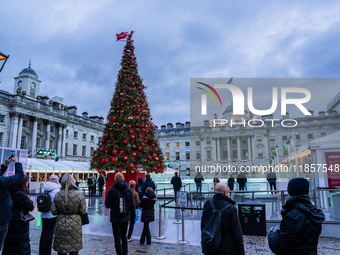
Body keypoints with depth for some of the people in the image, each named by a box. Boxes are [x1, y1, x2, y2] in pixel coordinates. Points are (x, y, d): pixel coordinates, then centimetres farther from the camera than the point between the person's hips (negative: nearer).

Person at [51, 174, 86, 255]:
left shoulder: (57, 195, -6)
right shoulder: (79, 195, -14)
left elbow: (53, 211, -2)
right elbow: (83, 211, -10)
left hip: (61, 225, 2)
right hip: (74, 225, -2)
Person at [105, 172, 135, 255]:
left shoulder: (111, 190, -11)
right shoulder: (128, 190, -3)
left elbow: (107, 205, -10)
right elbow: (132, 204, 0)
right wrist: (133, 216, 10)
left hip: (115, 218, -3)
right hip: (126, 217, 3)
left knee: (117, 238, 6)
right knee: (124, 236, 19)